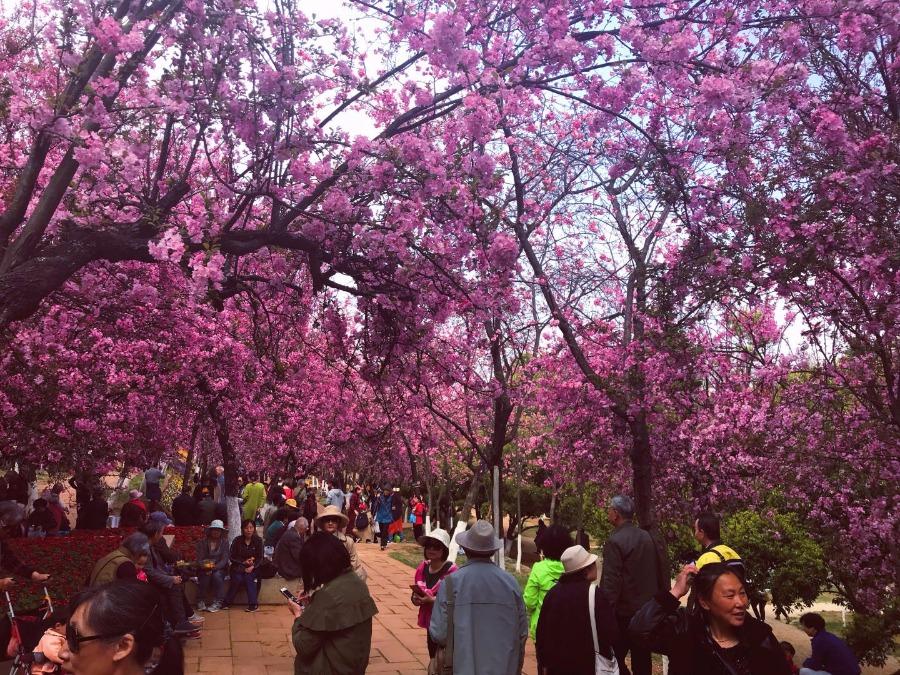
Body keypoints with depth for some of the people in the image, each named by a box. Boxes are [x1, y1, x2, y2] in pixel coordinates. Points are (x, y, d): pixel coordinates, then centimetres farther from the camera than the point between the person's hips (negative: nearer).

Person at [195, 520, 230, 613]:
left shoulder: (224, 543, 5)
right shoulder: (202, 542, 6)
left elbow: (224, 560, -6)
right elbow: (199, 559, -3)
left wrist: (214, 567, -25)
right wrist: (206, 566, -25)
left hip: (219, 569, 0)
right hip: (204, 569, 0)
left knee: (217, 575, -32)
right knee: (205, 576, -31)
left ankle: (218, 602, -24)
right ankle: (201, 601, -16)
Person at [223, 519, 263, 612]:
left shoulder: (258, 541, 0)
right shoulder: (237, 540, -1)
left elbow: (260, 558, 0)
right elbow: (231, 557, 1)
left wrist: (252, 566, -18)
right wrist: (244, 562, -12)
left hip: (252, 567, 0)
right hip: (238, 566, 0)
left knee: (249, 577, -29)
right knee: (238, 578, -28)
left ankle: (253, 604, -27)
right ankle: (227, 603, -13)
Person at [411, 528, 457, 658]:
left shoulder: (452, 571, -16)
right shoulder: (422, 568, 4)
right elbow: (415, 594, 15)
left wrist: (433, 601, -25)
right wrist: (416, 599, -6)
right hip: (430, 623, 6)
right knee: (433, 657, 16)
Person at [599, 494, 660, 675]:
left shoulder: (615, 541, -17)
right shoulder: (646, 537, 5)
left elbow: (610, 582, -19)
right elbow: (654, 573, 11)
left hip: (624, 612, -7)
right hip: (647, 609, 7)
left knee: (615, 659, 4)